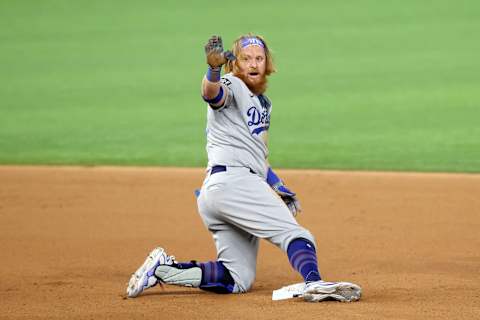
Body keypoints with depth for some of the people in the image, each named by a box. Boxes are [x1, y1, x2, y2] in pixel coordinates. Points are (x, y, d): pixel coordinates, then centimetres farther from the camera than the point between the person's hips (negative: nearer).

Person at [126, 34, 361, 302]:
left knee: (238, 280, 5)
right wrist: (213, 69, -48)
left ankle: (164, 269, 3)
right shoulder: (232, 87, 0)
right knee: (295, 234, -21)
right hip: (233, 180, -9)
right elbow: (212, 93, -26)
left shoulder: (263, 103, 28)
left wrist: (279, 187, 18)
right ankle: (314, 283, -43)